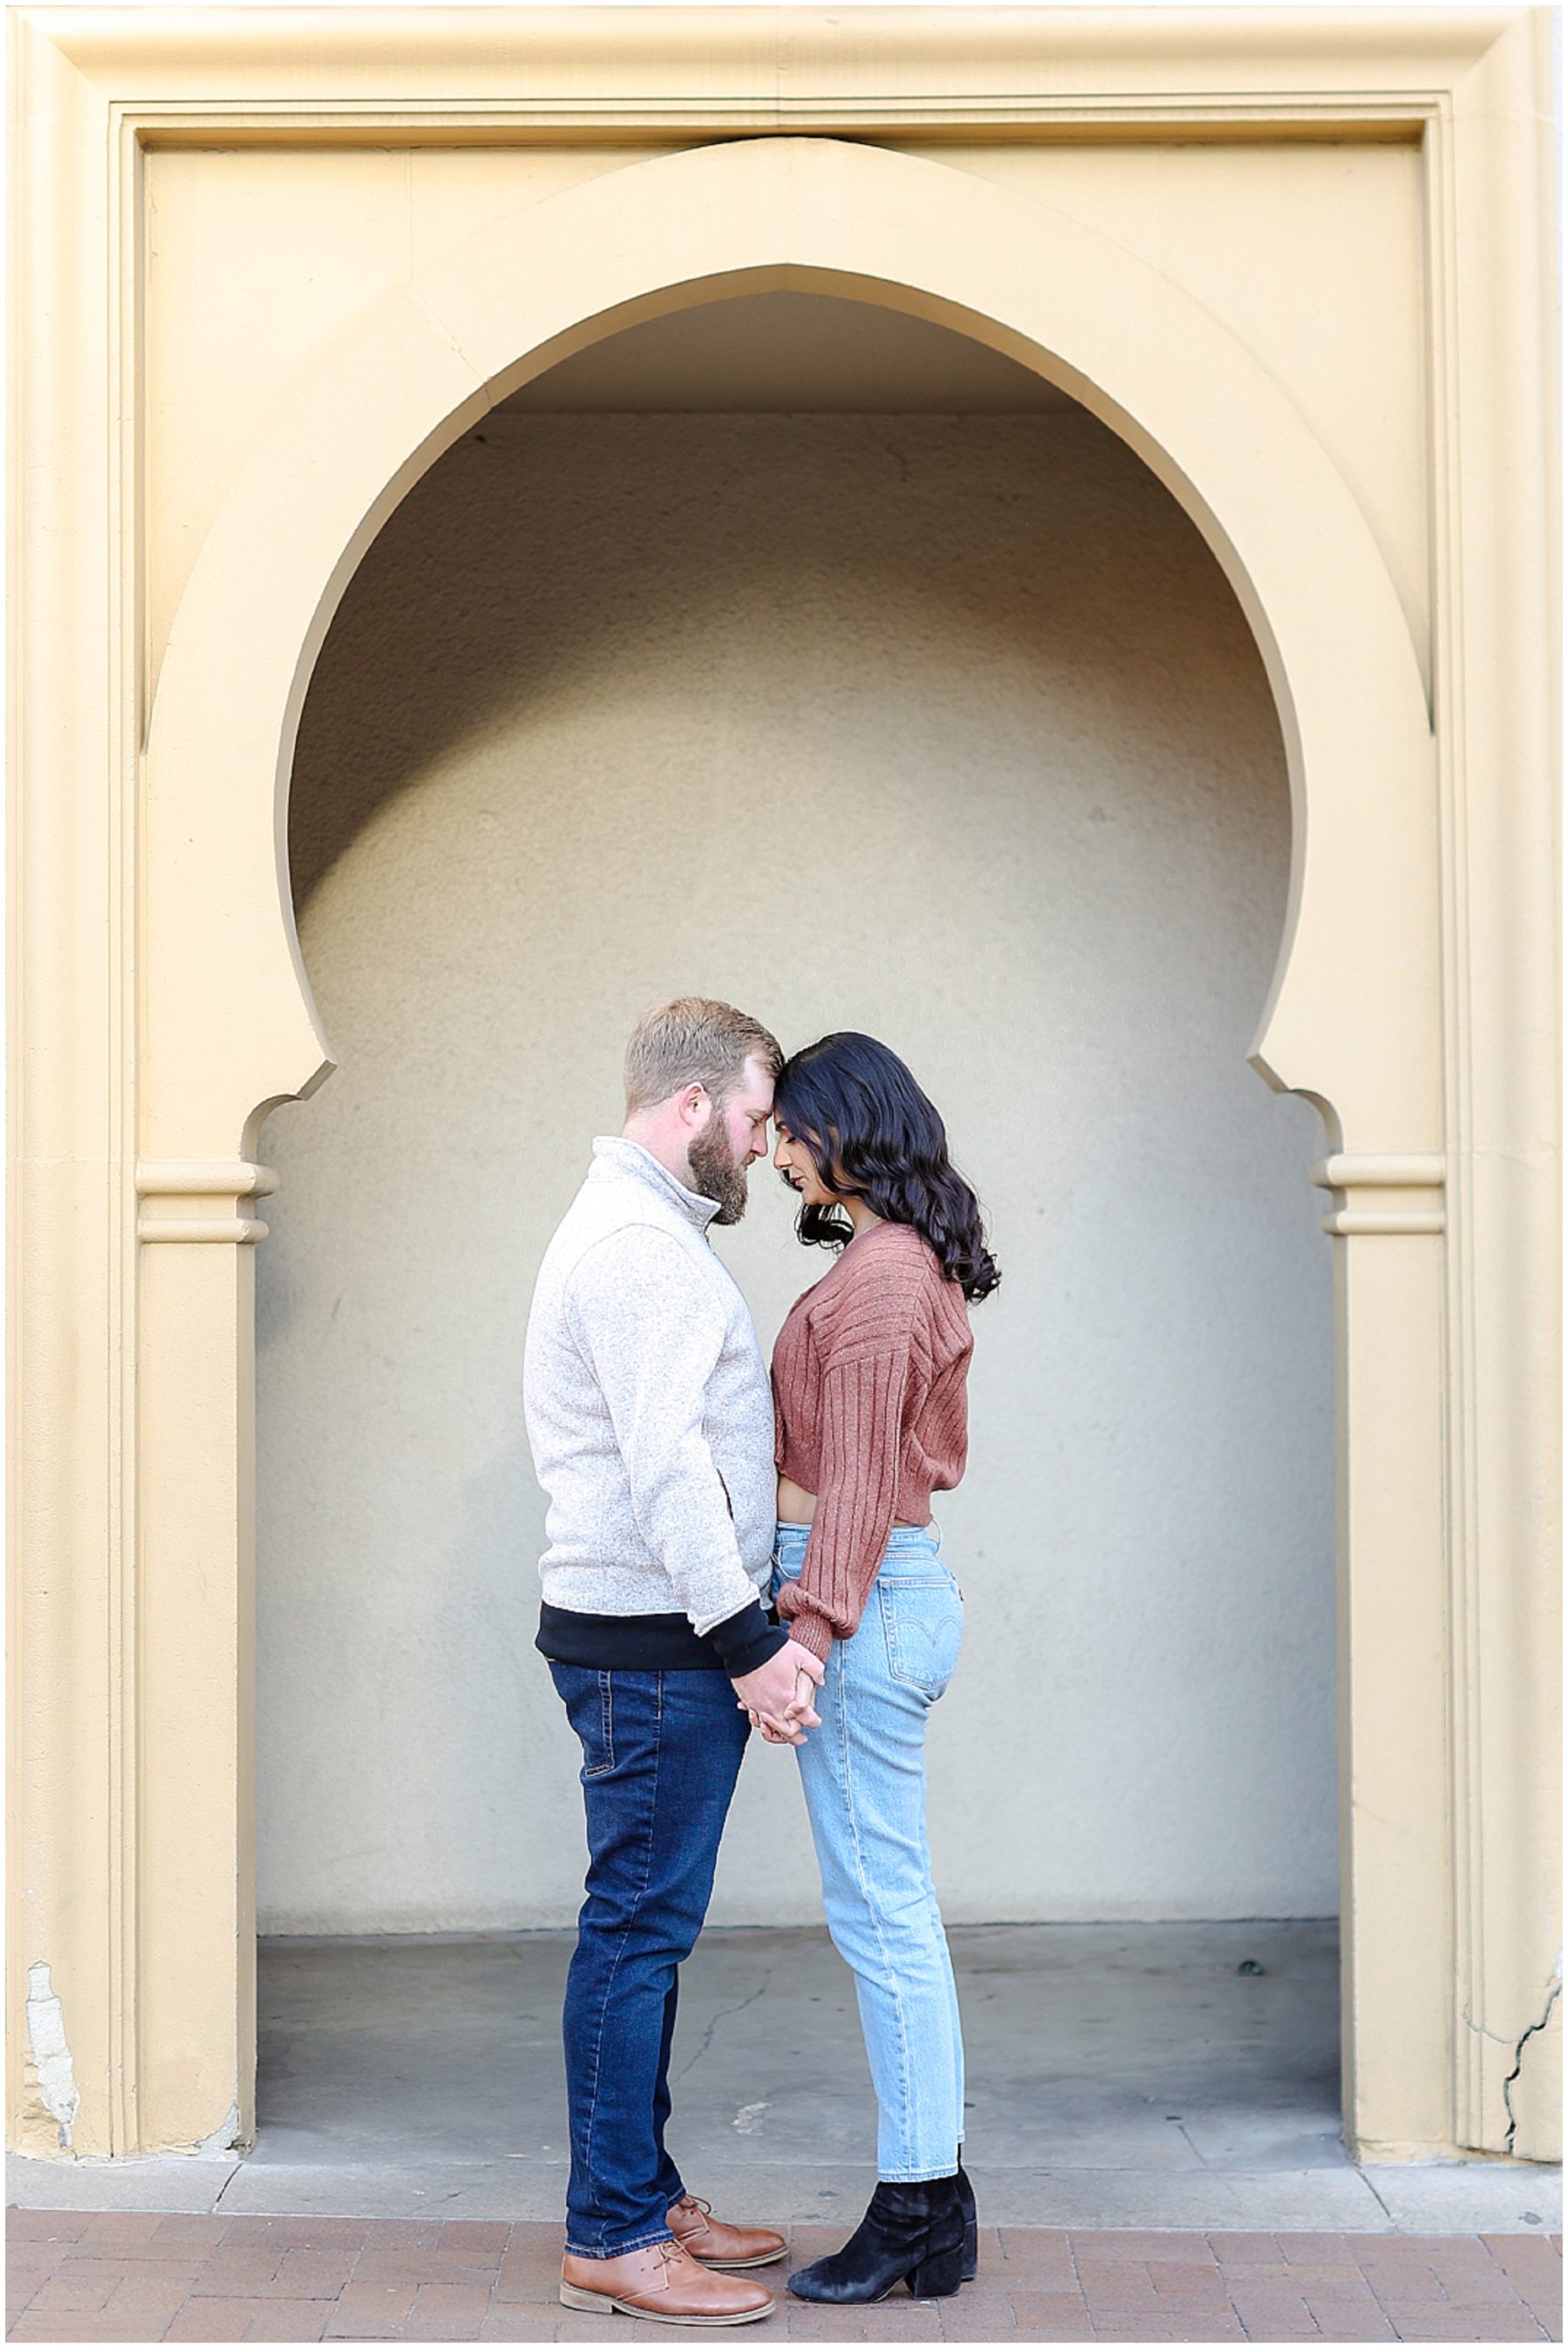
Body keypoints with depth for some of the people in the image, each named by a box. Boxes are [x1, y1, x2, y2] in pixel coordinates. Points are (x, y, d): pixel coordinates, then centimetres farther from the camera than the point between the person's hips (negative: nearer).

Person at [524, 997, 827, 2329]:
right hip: (653, 1647, -11)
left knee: (647, 1927, 14)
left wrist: (752, 1629, 20)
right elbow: (667, 1468, -22)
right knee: (640, 1929, -5)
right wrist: (748, 1641, -21)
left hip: (667, 1643, 11)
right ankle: (613, 2238, 2)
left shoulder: (643, 1231, 20)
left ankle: (645, 2200, 23)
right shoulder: (638, 1244, -15)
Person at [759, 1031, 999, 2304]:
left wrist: (807, 1631, -20)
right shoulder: (911, 1260, 16)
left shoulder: (878, 1274, -15)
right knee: (897, 1907, 13)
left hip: (865, 1597, -10)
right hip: (898, 1586, 10)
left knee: (879, 1911, -4)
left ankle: (914, 2215, 5)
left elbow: (859, 1476, -18)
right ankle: (936, 2205, 19)